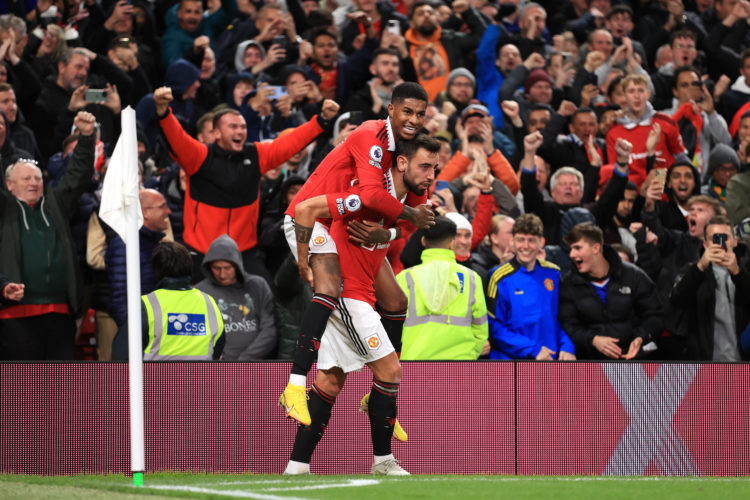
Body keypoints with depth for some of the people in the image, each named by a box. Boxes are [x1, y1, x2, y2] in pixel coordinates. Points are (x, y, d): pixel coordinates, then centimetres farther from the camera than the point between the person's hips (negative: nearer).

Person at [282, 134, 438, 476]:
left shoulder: (397, 201, 9)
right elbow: (305, 209, -21)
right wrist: (305, 266, -16)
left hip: (354, 295, 9)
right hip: (347, 293, -9)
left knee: (331, 381, 8)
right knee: (389, 369, -6)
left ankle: (297, 467, 8)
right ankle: (382, 461, 2)